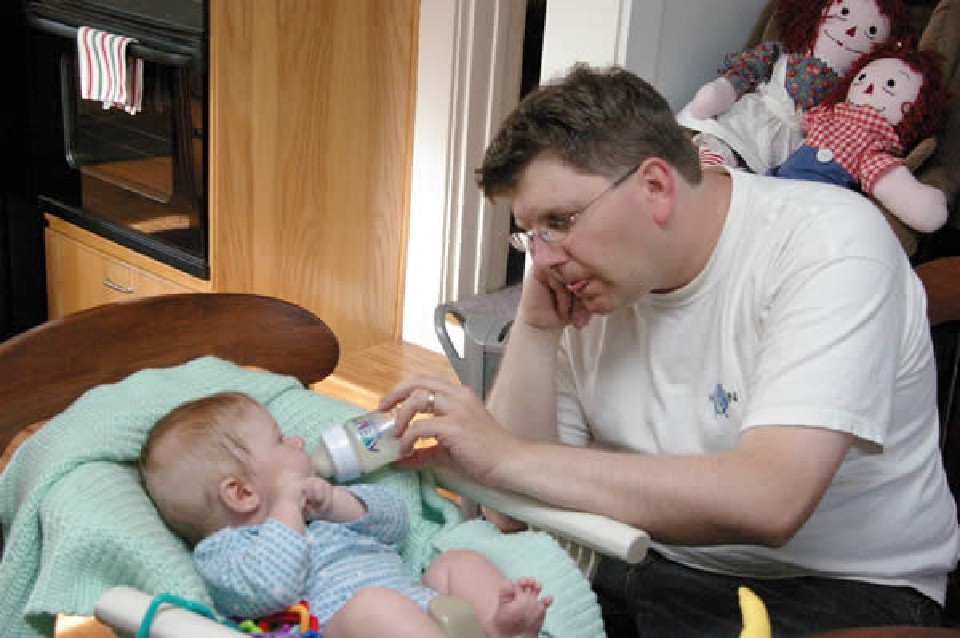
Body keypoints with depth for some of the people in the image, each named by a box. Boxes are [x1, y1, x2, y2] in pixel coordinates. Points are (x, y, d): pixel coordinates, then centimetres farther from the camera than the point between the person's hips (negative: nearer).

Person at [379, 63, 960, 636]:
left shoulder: (832, 242, -18)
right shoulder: (588, 281, 0)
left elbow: (768, 502, -31)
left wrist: (505, 457, -30)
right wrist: (534, 331, -12)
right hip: (647, 564, 5)